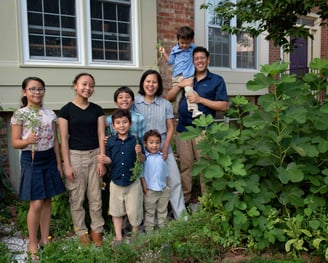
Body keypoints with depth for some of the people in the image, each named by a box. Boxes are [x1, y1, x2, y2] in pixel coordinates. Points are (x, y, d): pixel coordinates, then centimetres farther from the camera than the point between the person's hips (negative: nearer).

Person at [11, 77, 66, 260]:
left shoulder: (50, 114, 6)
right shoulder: (20, 114, -6)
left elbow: (55, 141, 9)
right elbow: (15, 143, -6)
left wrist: (59, 163, 7)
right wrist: (27, 140, -27)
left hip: (49, 159, 4)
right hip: (31, 160, -4)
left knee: (47, 200, 10)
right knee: (36, 203, -4)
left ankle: (45, 239, 25)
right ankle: (33, 244, 14)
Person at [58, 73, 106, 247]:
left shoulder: (97, 109, 5)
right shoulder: (66, 110, -3)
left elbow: (101, 136, 3)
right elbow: (64, 139, -5)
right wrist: (67, 165, -8)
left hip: (94, 155, 2)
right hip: (75, 156, -2)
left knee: (95, 196, 8)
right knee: (77, 197, 5)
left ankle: (96, 230, 23)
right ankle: (81, 231, 22)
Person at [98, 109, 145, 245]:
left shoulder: (135, 140, -8)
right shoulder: (110, 141, -3)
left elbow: (142, 160, -6)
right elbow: (110, 159, 4)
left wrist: (139, 153, -27)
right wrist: (105, 160, -18)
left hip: (133, 182, -2)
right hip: (116, 182, 2)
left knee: (134, 211, 7)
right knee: (116, 211, 14)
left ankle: (135, 234, 31)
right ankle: (118, 237, 30)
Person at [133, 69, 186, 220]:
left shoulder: (165, 104, 4)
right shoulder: (134, 103, 1)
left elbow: (170, 128, 4)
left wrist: (165, 147, -7)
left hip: (163, 149, 1)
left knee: (174, 180, 1)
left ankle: (180, 216, 15)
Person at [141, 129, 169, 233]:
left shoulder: (162, 157, 2)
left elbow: (165, 173, 9)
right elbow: (141, 174, -9)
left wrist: (166, 186, 7)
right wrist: (144, 187, -11)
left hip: (163, 190, 4)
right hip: (150, 190, -4)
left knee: (162, 211, 17)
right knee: (149, 212, 9)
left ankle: (162, 228, 31)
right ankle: (149, 230, 20)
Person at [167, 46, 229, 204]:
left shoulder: (216, 80, 6)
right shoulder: (186, 78, 18)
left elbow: (223, 106, -3)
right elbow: (169, 98, 14)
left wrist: (200, 99, -11)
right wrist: (180, 85, -3)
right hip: (183, 128, 3)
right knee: (184, 166, 8)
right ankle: (183, 198, 19)